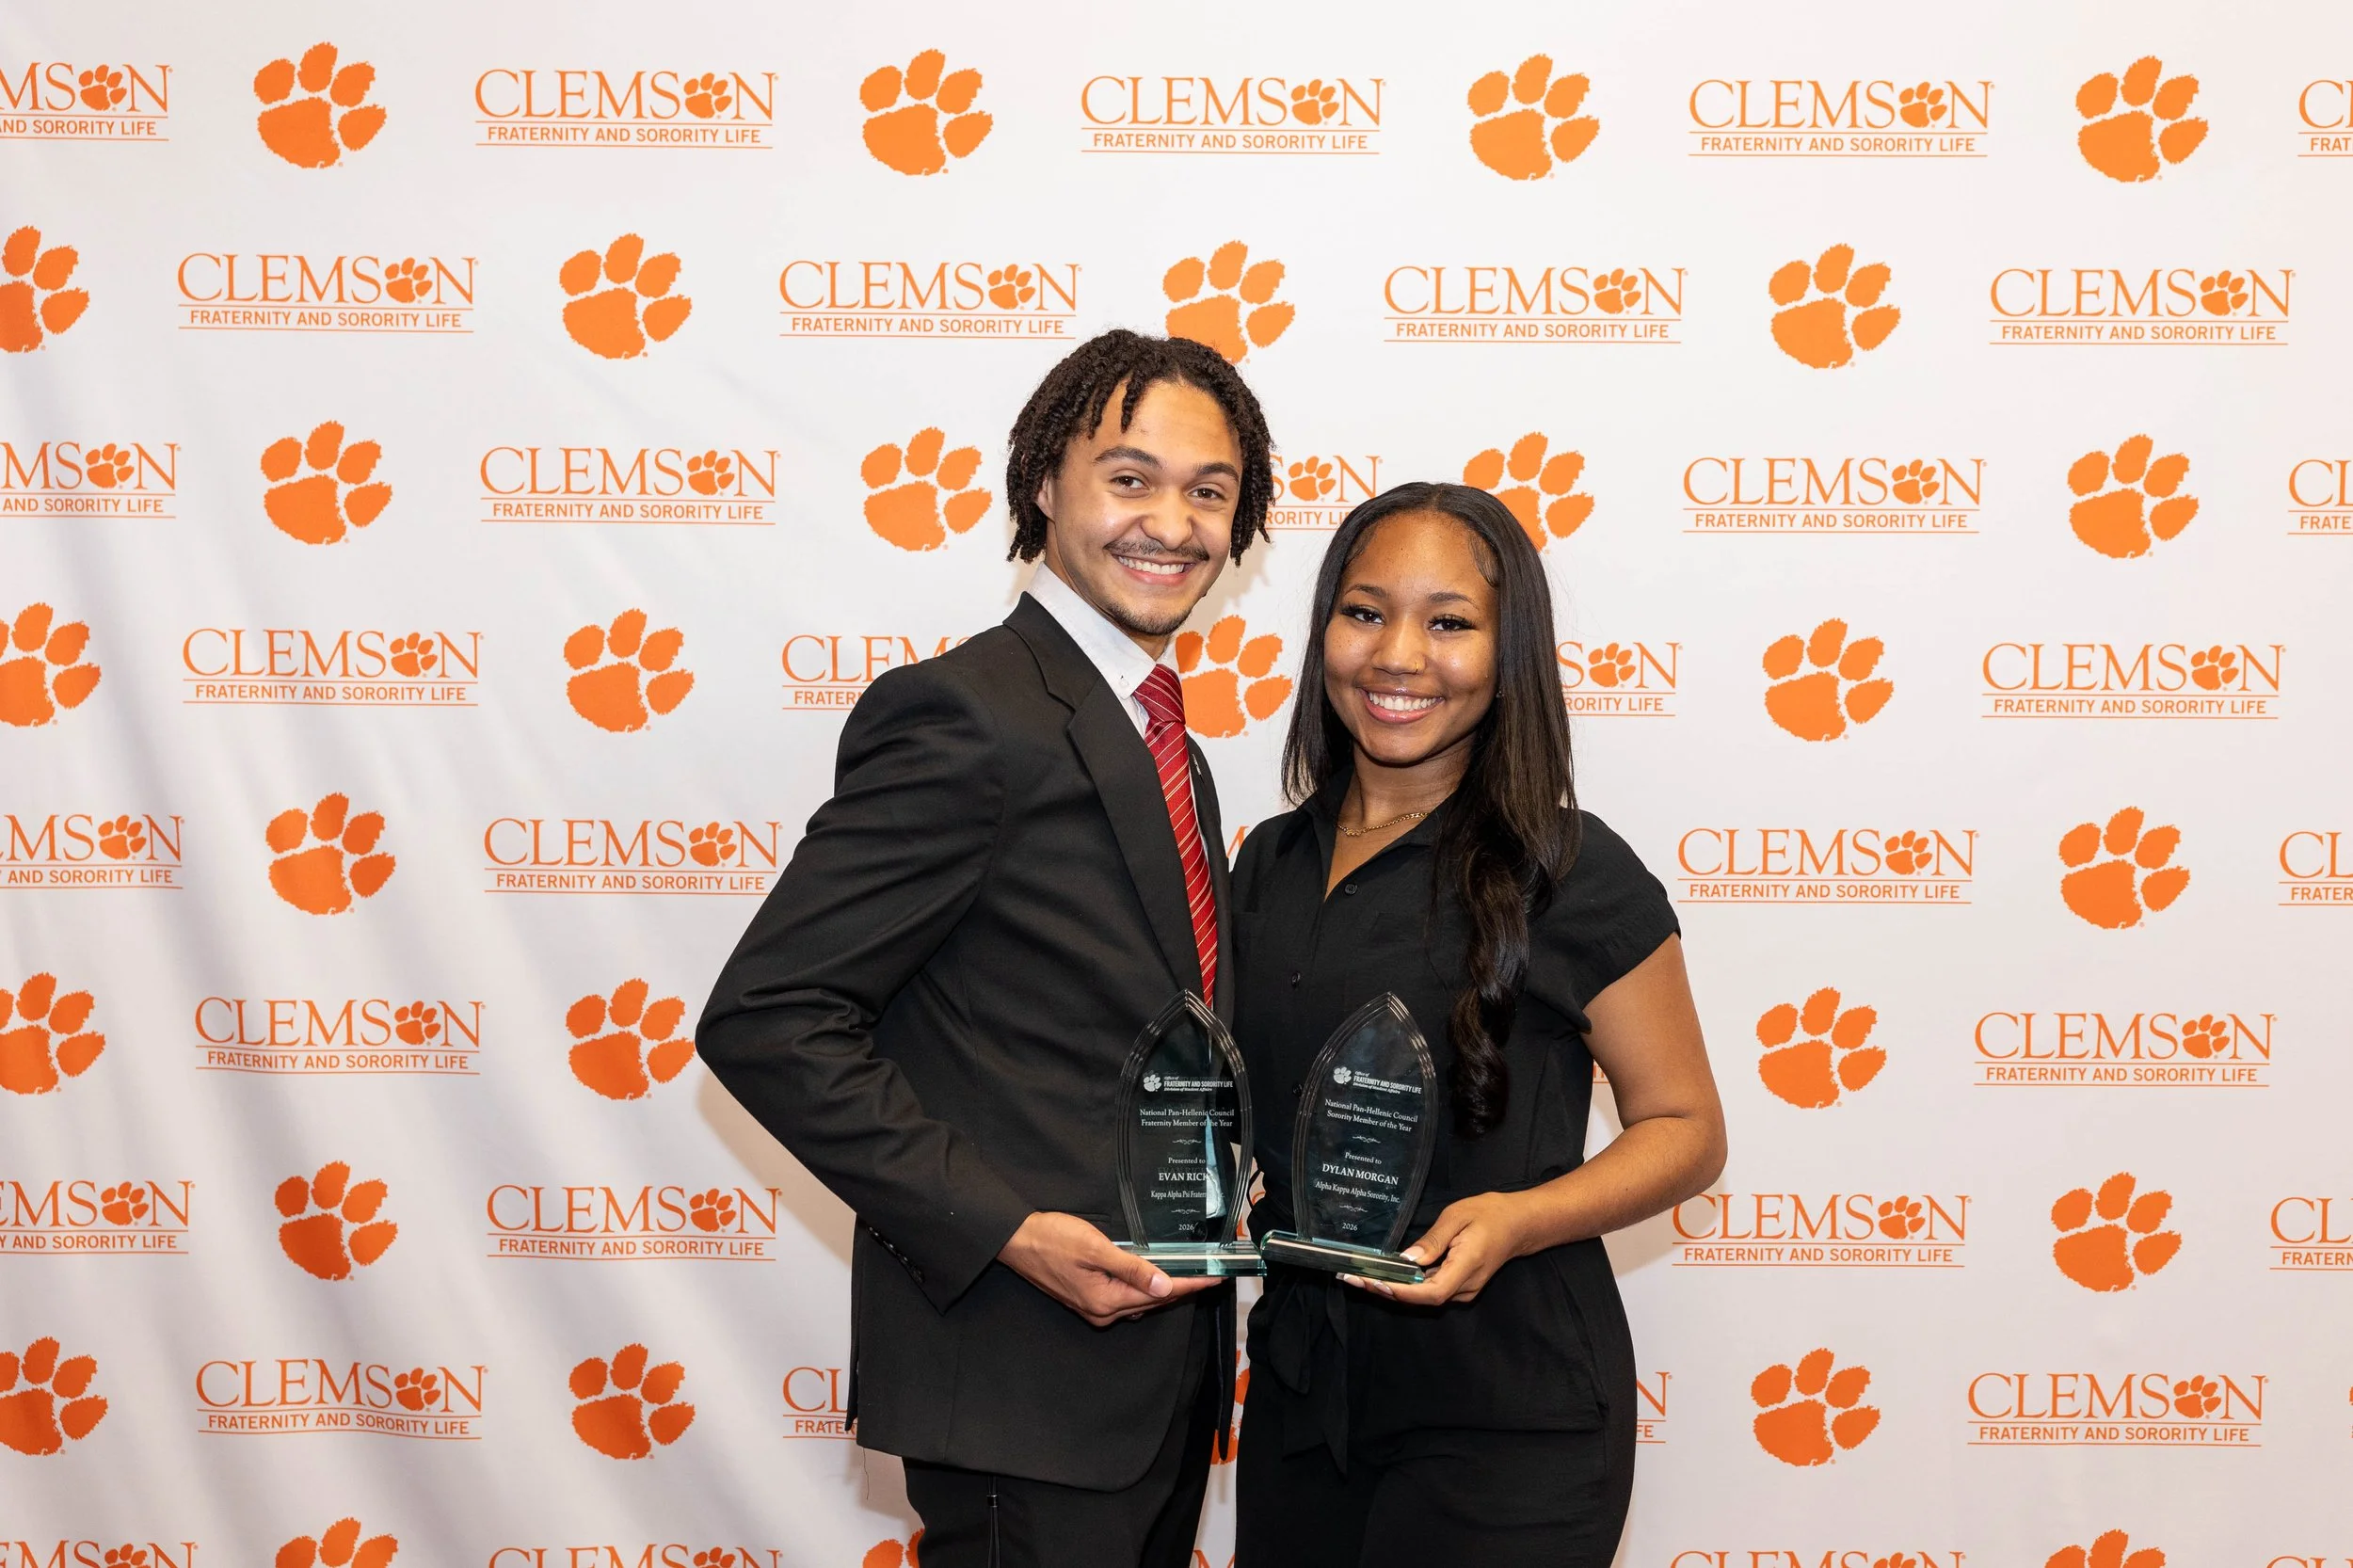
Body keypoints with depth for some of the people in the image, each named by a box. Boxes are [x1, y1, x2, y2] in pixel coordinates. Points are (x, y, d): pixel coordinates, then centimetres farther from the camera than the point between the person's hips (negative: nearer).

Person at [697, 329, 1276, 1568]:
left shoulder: (1167, 754, 13)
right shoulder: (969, 716, -16)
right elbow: (765, 1020, -21)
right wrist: (1007, 1230, -23)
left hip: (1164, 1362, 9)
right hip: (1025, 1377, -8)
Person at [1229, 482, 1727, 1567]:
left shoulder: (1570, 875, -11)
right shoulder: (1270, 863, 6)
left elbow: (1686, 1128, -7)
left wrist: (1512, 1221, -23)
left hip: (1505, 1408, -5)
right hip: (1298, 1387, 5)